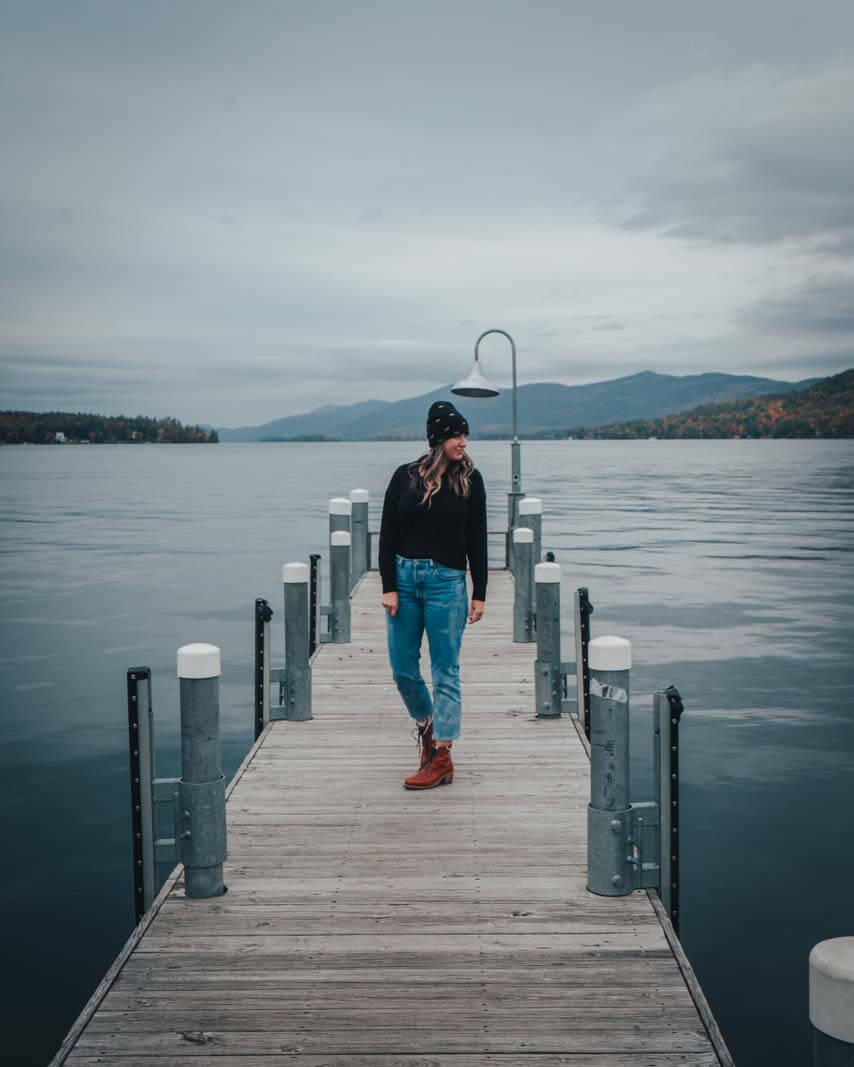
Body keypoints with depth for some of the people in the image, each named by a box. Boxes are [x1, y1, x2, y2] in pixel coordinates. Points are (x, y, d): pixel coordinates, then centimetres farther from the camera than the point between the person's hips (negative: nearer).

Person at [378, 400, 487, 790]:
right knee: (402, 669, 7)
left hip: (447, 582, -2)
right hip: (404, 578, 2)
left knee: (445, 673, 0)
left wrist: (479, 593, 1)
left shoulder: (470, 480, 1)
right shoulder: (405, 476, 1)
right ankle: (427, 726, 34)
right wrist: (388, 586, -5)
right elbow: (387, 535, 2)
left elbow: (477, 541, 4)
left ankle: (441, 758, 6)